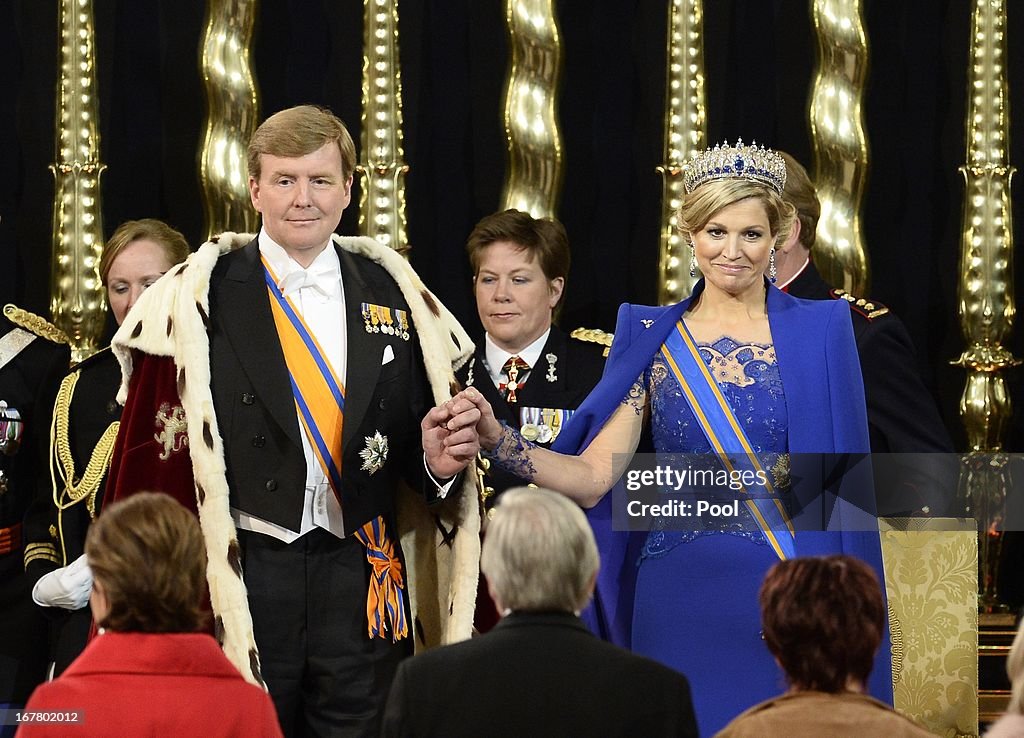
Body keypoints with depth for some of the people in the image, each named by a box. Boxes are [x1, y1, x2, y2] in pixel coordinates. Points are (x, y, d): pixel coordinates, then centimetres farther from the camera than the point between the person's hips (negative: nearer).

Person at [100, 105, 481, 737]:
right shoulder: (197, 299, 0)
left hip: (362, 582, 3)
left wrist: (438, 460, -10)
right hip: (240, 577, -3)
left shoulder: (395, 294, 9)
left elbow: (412, 433, 13)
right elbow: (154, 458, -4)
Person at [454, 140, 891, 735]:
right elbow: (591, 477, -2)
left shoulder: (820, 334, 2)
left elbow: (841, 480, 2)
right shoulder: (653, 340, 5)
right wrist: (498, 440, -16)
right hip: (679, 604, 1)